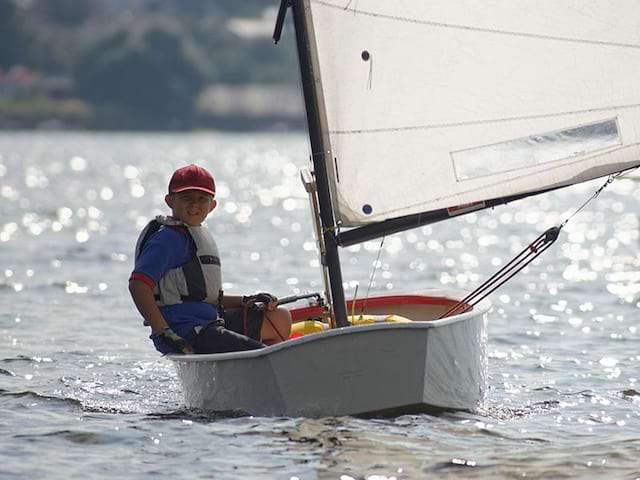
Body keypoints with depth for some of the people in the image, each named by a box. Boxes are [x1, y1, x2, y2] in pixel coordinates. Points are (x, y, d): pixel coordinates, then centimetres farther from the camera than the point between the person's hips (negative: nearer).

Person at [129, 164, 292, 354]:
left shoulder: (200, 235, 21)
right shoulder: (169, 237, -10)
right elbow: (138, 284, -22)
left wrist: (246, 302, 15)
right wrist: (165, 333, -25)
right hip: (186, 335, -10)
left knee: (281, 319, 19)